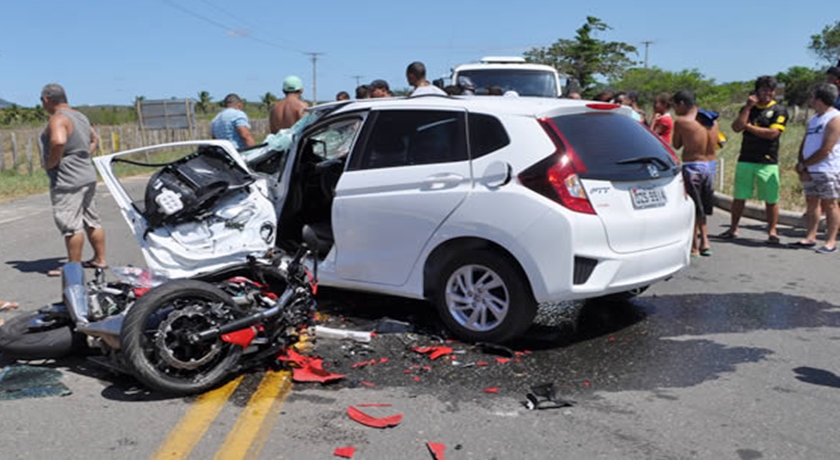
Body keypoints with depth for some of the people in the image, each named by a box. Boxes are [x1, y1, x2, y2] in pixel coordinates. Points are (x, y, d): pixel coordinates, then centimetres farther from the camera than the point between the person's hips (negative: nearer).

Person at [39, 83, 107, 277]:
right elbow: (94, 139, 28)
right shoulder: (80, 117, 14)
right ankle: (100, 259, 24)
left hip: (67, 181, -9)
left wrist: (49, 163, -19)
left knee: (71, 225, -3)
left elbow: (58, 141, -33)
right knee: (92, 221, 15)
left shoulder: (58, 119, -15)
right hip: (88, 176, 10)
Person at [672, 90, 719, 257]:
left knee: (692, 209, 4)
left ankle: (694, 246, 9)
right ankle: (704, 242, 20)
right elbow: (715, 142, 13)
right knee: (702, 208, 20)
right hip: (710, 165, 6)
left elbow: (676, 145, -2)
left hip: (692, 166, -6)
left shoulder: (681, 121, -11)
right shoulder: (713, 120, 7)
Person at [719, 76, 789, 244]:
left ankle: (772, 232, 11)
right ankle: (733, 229, 18)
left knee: (771, 199, 1)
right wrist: (748, 107, -6)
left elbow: (772, 133, -12)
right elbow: (736, 127, -3)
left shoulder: (779, 110, 1)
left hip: (768, 162, -3)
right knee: (739, 197, 8)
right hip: (745, 159, 3)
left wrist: (748, 126, -4)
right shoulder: (748, 108, 12)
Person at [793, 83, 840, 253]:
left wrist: (803, 165, -9)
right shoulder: (814, 119, 17)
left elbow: (825, 151, -16)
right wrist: (802, 168, 0)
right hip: (809, 171, 8)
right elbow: (804, 145, 14)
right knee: (812, 203, 9)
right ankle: (810, 237, 14)